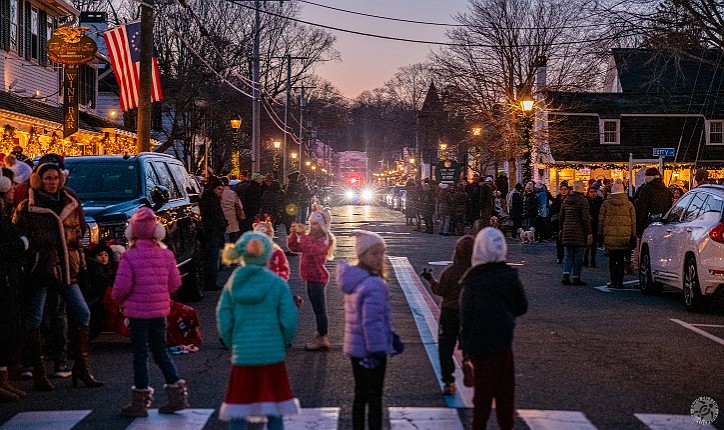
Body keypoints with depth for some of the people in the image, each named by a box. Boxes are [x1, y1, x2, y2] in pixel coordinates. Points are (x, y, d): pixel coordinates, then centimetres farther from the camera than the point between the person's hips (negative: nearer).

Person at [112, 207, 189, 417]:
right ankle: (177, 393, 13)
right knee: (160, 351, 16)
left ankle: (140, 401, 9)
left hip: (138, 311, -4)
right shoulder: (166, 255, -1)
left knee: (140, 354, 4)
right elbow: (175, 283, 2)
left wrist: (118, 300, 4)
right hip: (160, 310, 4)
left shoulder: (130, 256, -14)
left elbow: (122, 286, -17)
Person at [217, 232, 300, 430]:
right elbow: (289, 319, -9)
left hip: (242, 356, 2)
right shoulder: (277, 283, -6)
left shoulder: (233, 284, 0)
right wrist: (284, 343, 8)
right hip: (272, 354, -1)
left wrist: (233, 345, 12)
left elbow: (223, 320, -2)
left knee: (237, 413, 9)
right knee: (274, 413, 9)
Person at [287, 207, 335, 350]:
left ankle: (323, 339, 1)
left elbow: (312, 250, -32)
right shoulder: (311, 237, 13)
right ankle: (320, 337, 25)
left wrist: (303, 235, -32)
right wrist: (293, 234, -6)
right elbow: (294, 247, 10)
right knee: (318, 310, 16)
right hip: (311, 278, 9)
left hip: (317, 278, -9)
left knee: (320, 310, -4)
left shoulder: (324, 239, -14)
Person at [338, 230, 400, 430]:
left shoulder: (354, 280, 7)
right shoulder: (374, 285, -24)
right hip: (371, 350, -9)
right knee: (374, 398, 0)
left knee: (360, 395, 18)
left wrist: (391, 338, 20)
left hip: (355, 347, 9)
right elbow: (372, 321, -27)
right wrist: (378, 349, -21)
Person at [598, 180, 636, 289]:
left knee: (612, 259, 8)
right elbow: (633, 222, 5)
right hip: (624, 237, 0)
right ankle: (619, 282, 2)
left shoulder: (606, 203, 2)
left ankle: (613, 281, 6)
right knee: (621, 259, 4)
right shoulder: (629, 204, 3)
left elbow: (601, 220, 4)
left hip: (610, 236, 0)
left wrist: (600, 234, 11)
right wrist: (633, 236, 10)